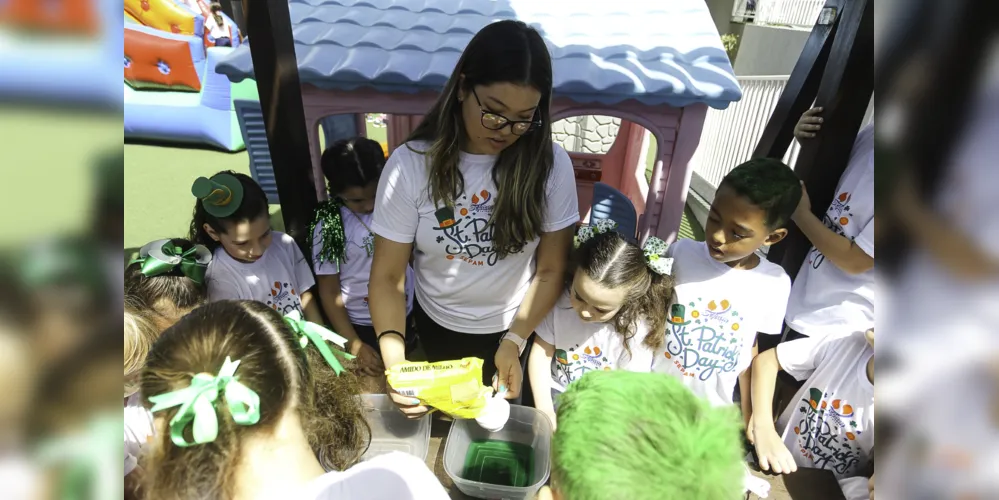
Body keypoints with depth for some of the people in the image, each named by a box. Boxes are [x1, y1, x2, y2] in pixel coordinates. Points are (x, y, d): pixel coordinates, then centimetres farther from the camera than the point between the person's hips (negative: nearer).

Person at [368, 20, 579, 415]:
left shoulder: (550, 164, -18)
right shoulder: (410, 164, -20)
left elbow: (551, 271, -10)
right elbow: (387, 276, -16)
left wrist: (515, 341, -20)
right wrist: (394, 360, -30)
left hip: (519, 328, 0)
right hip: (438, 328, 0)